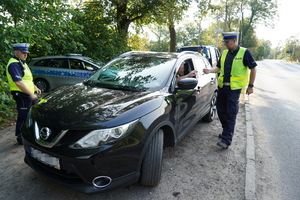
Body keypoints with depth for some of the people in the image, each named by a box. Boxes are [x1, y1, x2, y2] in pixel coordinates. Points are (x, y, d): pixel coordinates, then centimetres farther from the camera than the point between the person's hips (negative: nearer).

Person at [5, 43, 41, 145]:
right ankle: (21, 138, 14)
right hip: (22, 95, -10)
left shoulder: (21, 63, 16)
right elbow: (19, 83, -25)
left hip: (29, 94, 10)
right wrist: (31, 94, -25)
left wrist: (35, 88, 18)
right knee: (23, 117, -1)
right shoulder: (14, 64, -17)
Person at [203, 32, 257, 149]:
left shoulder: (245, 53, -6)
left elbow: (253, 69, -2)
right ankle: (227, 131, 32)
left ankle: (227, 139, -1)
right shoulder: (224, 53, 10)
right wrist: (209, 71, -3)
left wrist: (250, 86, -5)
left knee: (231, 114, -5)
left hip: (234, 88, -6)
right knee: (221, 110, 12)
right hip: (222, 86, 6)